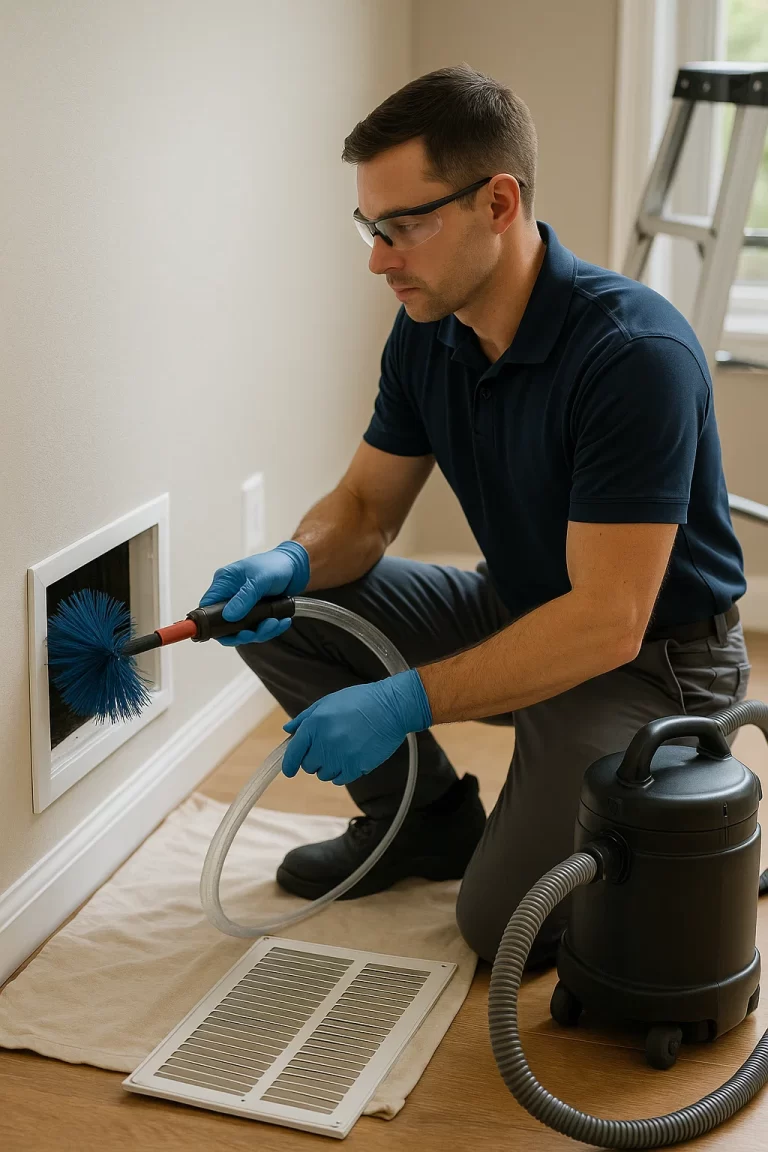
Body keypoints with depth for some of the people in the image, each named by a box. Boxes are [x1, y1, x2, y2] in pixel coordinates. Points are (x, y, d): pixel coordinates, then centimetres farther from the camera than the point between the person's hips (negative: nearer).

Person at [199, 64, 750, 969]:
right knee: (276, 606, -5)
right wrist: (291, 563, -21)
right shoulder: (429, 329, -6)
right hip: (520, 615, 7)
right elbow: (366, 506, 2)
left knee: (506, 922, -20)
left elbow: (606, 624, -32)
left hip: (650, 657, -7)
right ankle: (430, 821, 13)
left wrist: (405, 702, -34)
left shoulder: (633, 353, -30)